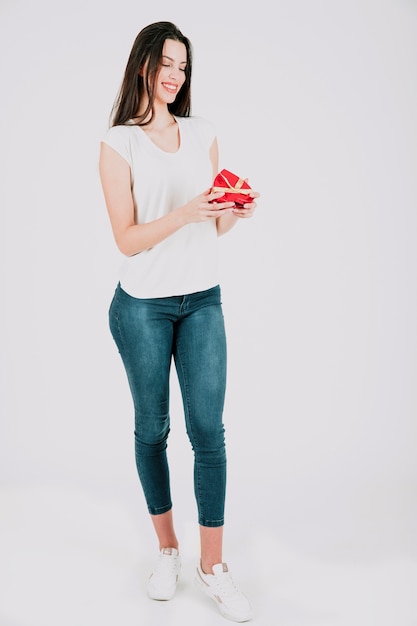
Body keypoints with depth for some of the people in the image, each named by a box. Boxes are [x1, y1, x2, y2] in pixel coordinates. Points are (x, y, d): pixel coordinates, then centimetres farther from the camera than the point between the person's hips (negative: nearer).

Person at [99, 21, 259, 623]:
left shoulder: (204, 133, 9)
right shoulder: (118, 144, -3)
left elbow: (216, 227, 11)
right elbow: (127, 239, -10)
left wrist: (235, 211, -11)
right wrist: (186, 212, -24)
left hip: (202, 300, 3)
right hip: (142, 306, -2)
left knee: (208, 430, -2)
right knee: (152, 428, 9)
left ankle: (213, 564, 11)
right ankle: (167, 550, 28)